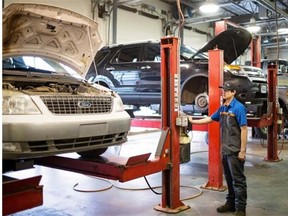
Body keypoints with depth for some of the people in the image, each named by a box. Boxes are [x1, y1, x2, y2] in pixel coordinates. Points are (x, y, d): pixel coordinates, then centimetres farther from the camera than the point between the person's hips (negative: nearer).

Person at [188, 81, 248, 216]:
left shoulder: (238, 108, -13)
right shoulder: (222, 108, 9)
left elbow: (244, 129, -16)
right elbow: (210, 119, 23)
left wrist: (243, 150, -18)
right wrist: (193, 121, 21)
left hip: (235, 151, -8)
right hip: (225, 150, 8)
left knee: (238, 180, 1)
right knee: (229, 179, 17)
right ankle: (231, 203, 29)